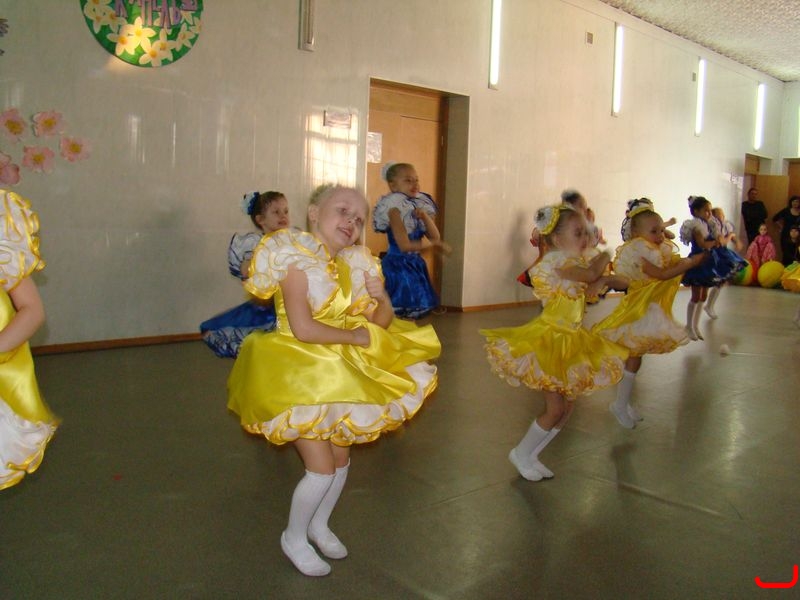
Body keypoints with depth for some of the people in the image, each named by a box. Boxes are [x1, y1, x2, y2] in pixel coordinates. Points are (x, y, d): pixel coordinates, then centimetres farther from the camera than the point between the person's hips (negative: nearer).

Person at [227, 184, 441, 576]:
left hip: (343, 373, 6)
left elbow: (381, 323, 5)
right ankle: (294, 538, 22)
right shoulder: (297, 258, -18)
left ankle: (319, 525, 41)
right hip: (301, 373, -6)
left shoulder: (356, 264, 2)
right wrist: (354, 336, -16)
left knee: (341, 459, 15)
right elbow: (302, 329, -26)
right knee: (322, 467, -5)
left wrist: (381, 298, -16)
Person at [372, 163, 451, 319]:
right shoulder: (395, 209, -12)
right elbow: (405, 245, -20)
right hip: (398, 264, -7)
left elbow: (436, 237, 3)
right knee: (400, 311, -8)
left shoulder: (419, 209, 9)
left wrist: (425, 217, -13)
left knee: (418, 308, 11)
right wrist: (432, 244, -10)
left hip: (415, 264, 8)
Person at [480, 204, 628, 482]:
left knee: (567, 407, 11)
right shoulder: (556, 259, -18)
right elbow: (590, 275, -28)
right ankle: (522, 453, 15)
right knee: (555, 409, -6)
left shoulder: (574, 262, 11)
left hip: (571, 340, 9)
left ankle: (531, 456, 24)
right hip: (551, 340, -9)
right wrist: (603, 258, -10)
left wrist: (603, 279, -9)